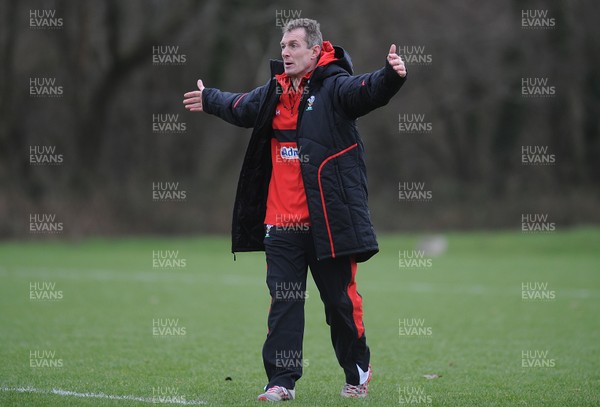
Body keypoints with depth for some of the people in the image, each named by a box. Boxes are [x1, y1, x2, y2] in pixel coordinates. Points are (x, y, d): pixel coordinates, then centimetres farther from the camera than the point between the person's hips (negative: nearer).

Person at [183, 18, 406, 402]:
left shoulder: (334, 87, -7)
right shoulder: (274, 94, 14)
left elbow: (367, 90, -28)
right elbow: (241, 107, 35)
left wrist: (391, 75, -49)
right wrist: (209, 99, 52)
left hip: (327, 222, -5)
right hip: (281, 224, 6)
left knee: (340, 299, 5)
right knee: (283, 302, 3)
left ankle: (358, 373, 24)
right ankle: (282, 381, 5)